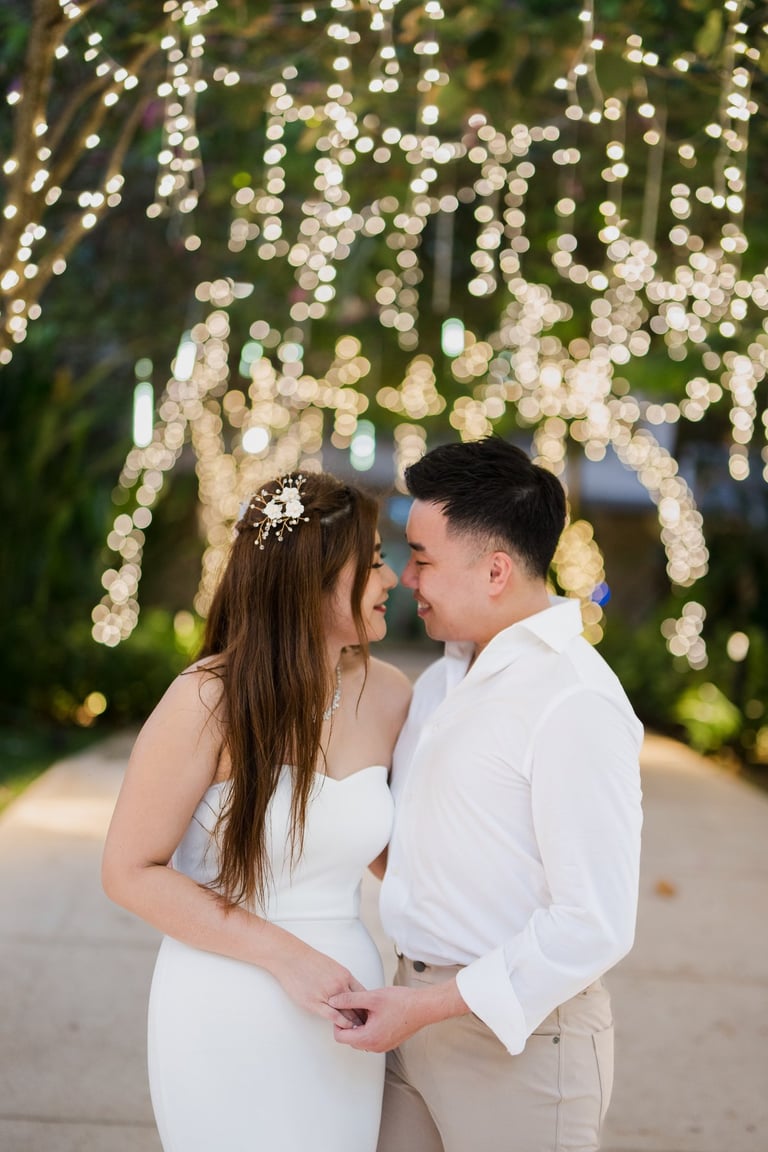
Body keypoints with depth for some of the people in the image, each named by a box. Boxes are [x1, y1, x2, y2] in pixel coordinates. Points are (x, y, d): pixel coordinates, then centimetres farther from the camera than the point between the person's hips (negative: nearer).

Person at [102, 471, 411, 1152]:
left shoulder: (389, 696, -1)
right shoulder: (210, 700, -14)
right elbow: (131, 871, -11)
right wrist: (283, 954, -17)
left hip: (342, 1012, 5)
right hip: (229, 1012, -4)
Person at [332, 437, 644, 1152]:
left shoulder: (574, 704, -18)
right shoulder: (444, 677, 10)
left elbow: (595, 925, -22)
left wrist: (430, 1006, -19)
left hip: (517, 1033, -7)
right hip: (418, 1011, 8)